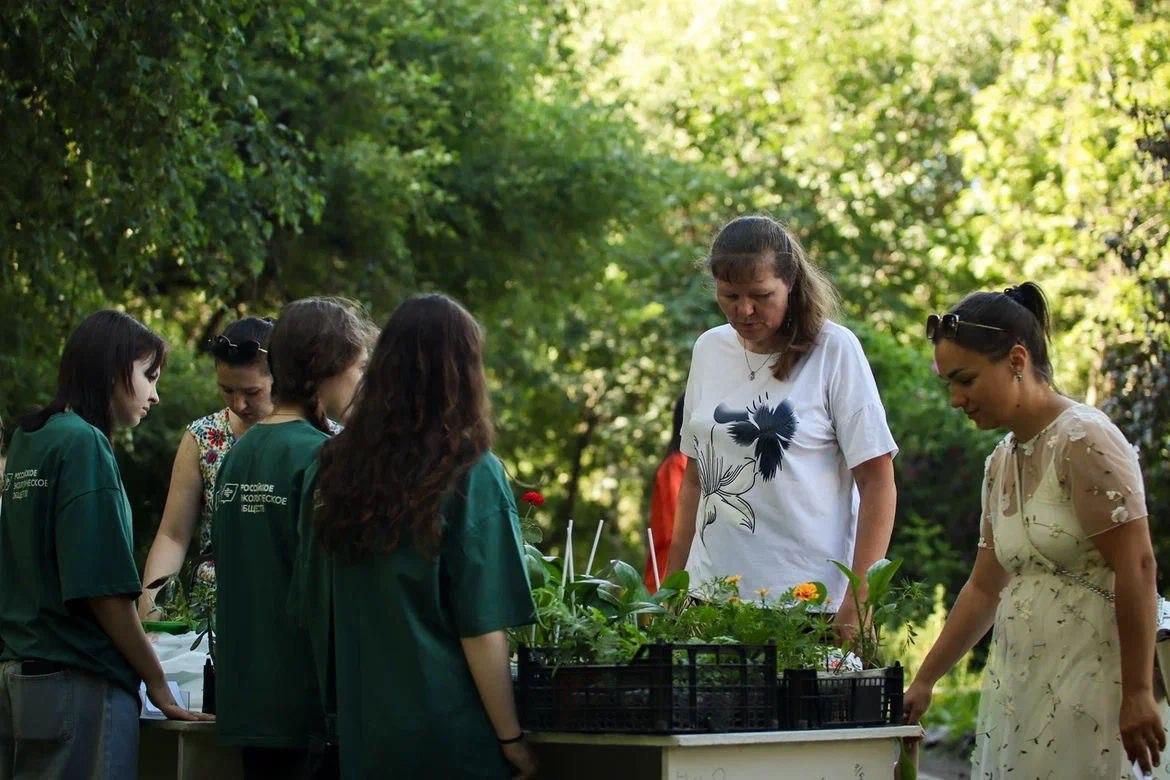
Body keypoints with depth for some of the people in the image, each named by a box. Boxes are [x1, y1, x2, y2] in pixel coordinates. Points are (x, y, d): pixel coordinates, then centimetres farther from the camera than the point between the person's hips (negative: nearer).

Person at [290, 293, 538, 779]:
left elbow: (311, 606, 9)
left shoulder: (332, 471, 2)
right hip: (451, 737, -5)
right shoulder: (471, 477, -12)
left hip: (362, 736, 5)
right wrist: (511, 739, -5)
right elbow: (482, 628, -13)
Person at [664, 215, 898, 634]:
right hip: (712, 596, 4)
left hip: (809, 600, -4)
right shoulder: (708, 349, 10)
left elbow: (877, 481, -6)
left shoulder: (834, 350, -4)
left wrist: (858, 600, -12)